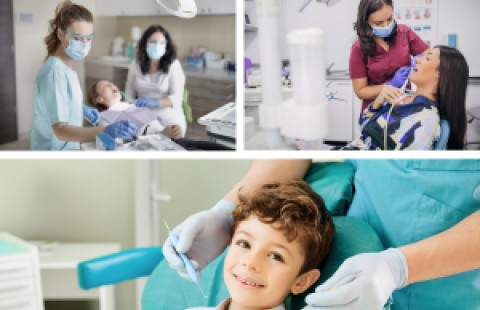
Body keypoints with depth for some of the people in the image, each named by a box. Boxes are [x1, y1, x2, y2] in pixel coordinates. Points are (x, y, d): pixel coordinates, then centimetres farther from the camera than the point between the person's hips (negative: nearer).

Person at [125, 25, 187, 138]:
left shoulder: (173, 65, -2)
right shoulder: (135, 65, 7)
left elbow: (177, 98, -9)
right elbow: (129, 94, 11)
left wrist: (154, 102, -25)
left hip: (170, 121, -2)